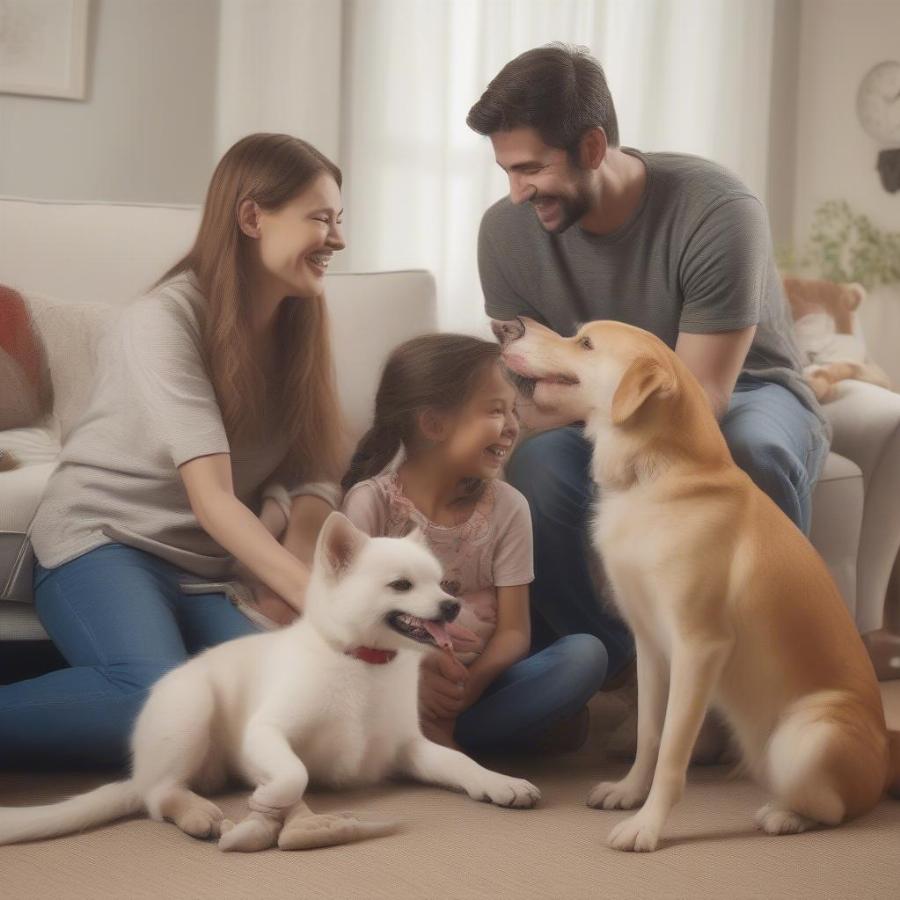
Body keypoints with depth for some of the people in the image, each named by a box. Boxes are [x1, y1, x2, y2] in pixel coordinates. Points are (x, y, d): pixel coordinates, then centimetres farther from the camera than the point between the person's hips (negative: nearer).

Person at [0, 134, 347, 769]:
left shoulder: (297, 328, 9)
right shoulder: (165, 320, -13)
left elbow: (308, 485, 0)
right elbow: (212, 498, -23)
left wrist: (289, 584, -22)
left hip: (202, 572, 7)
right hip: (104, 540, -7)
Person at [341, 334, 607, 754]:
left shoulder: (507, 507, 3)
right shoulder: (371, 502, -5)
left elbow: (514, 630, -1)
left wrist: (473, 682, -23)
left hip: (476, 683, 4)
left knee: (586, 654, -23)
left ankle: (438, 731, -24)